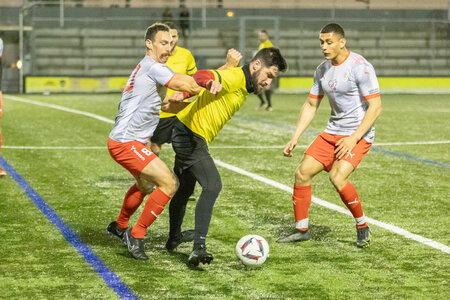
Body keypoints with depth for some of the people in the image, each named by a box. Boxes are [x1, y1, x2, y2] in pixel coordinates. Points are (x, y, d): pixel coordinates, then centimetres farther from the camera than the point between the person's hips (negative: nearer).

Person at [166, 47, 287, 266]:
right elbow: (203, 76, -35)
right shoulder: (235, 78, -19)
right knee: (212, 185, -21)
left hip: (189, 137, 11)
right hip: (190, 133, -11)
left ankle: (174, 239, 43)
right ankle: (198, 248, -26)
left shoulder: (243, 87, 13)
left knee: (184, 189, 24)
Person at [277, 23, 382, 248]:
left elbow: (375, 106, -18)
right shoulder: (322, 70, 7)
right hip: (332, 132, 7)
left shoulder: (360, 67, -16)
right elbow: (311, 105, 15)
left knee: (337, 177, -25)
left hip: (359, 134, -7)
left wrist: (353, 138, -23)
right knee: (302, 172, -1)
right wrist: (295, 138, 6)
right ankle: (301, 230, 13)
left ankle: (362, 227, -4)